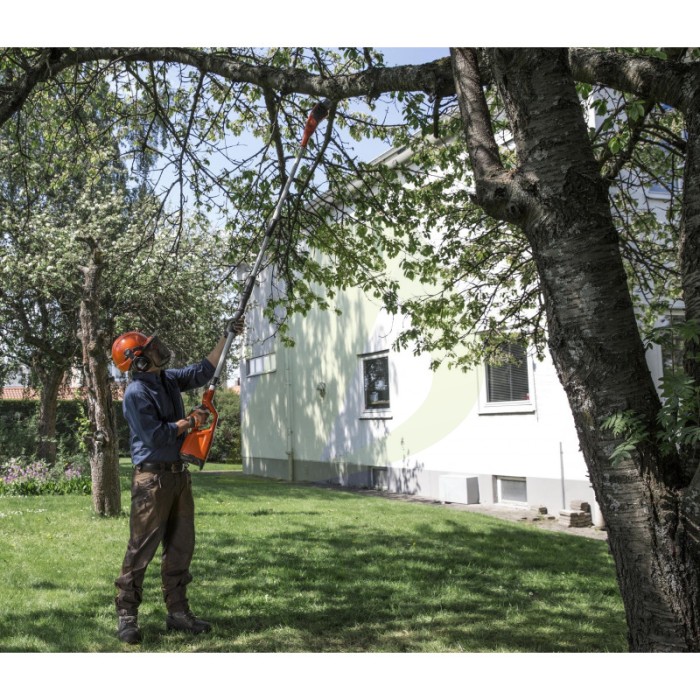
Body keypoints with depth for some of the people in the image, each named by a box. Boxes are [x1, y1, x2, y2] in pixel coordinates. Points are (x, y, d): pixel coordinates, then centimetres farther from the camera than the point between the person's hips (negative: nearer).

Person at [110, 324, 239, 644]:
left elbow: (203, 371, 19)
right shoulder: (136, 393, -16)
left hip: (178, 474, 9)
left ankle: (178, 612, 21)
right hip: (152, 478, -8)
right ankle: (126, 615, 7)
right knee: (141, 548, -3)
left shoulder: (169, 379, 9)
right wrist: (190, 422, -10)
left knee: (181, 547, 12)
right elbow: (155, 436, -22)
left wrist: (225, 339, 15)